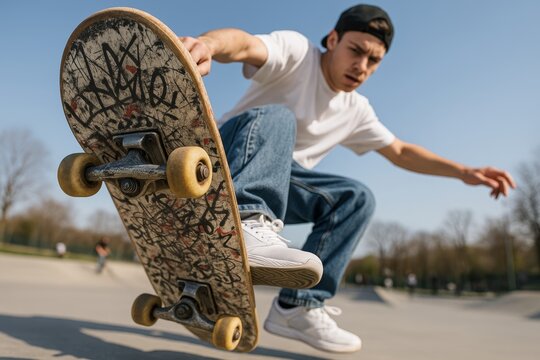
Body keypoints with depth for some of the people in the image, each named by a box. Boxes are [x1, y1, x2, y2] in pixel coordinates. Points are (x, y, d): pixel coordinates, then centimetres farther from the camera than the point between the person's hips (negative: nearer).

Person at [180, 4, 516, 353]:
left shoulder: (356, 110, 9)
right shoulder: (296, 51, -10)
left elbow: (400, 152, 18)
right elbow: (244, 45, -31)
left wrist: (464, 171, 7)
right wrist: (208, 43, -55)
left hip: (275, 181, 6)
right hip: (223, 159, -5)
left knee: (357, 197, -11)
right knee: (275, 116, -31)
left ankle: (298, 307, -16)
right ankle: (249, 225, -52)